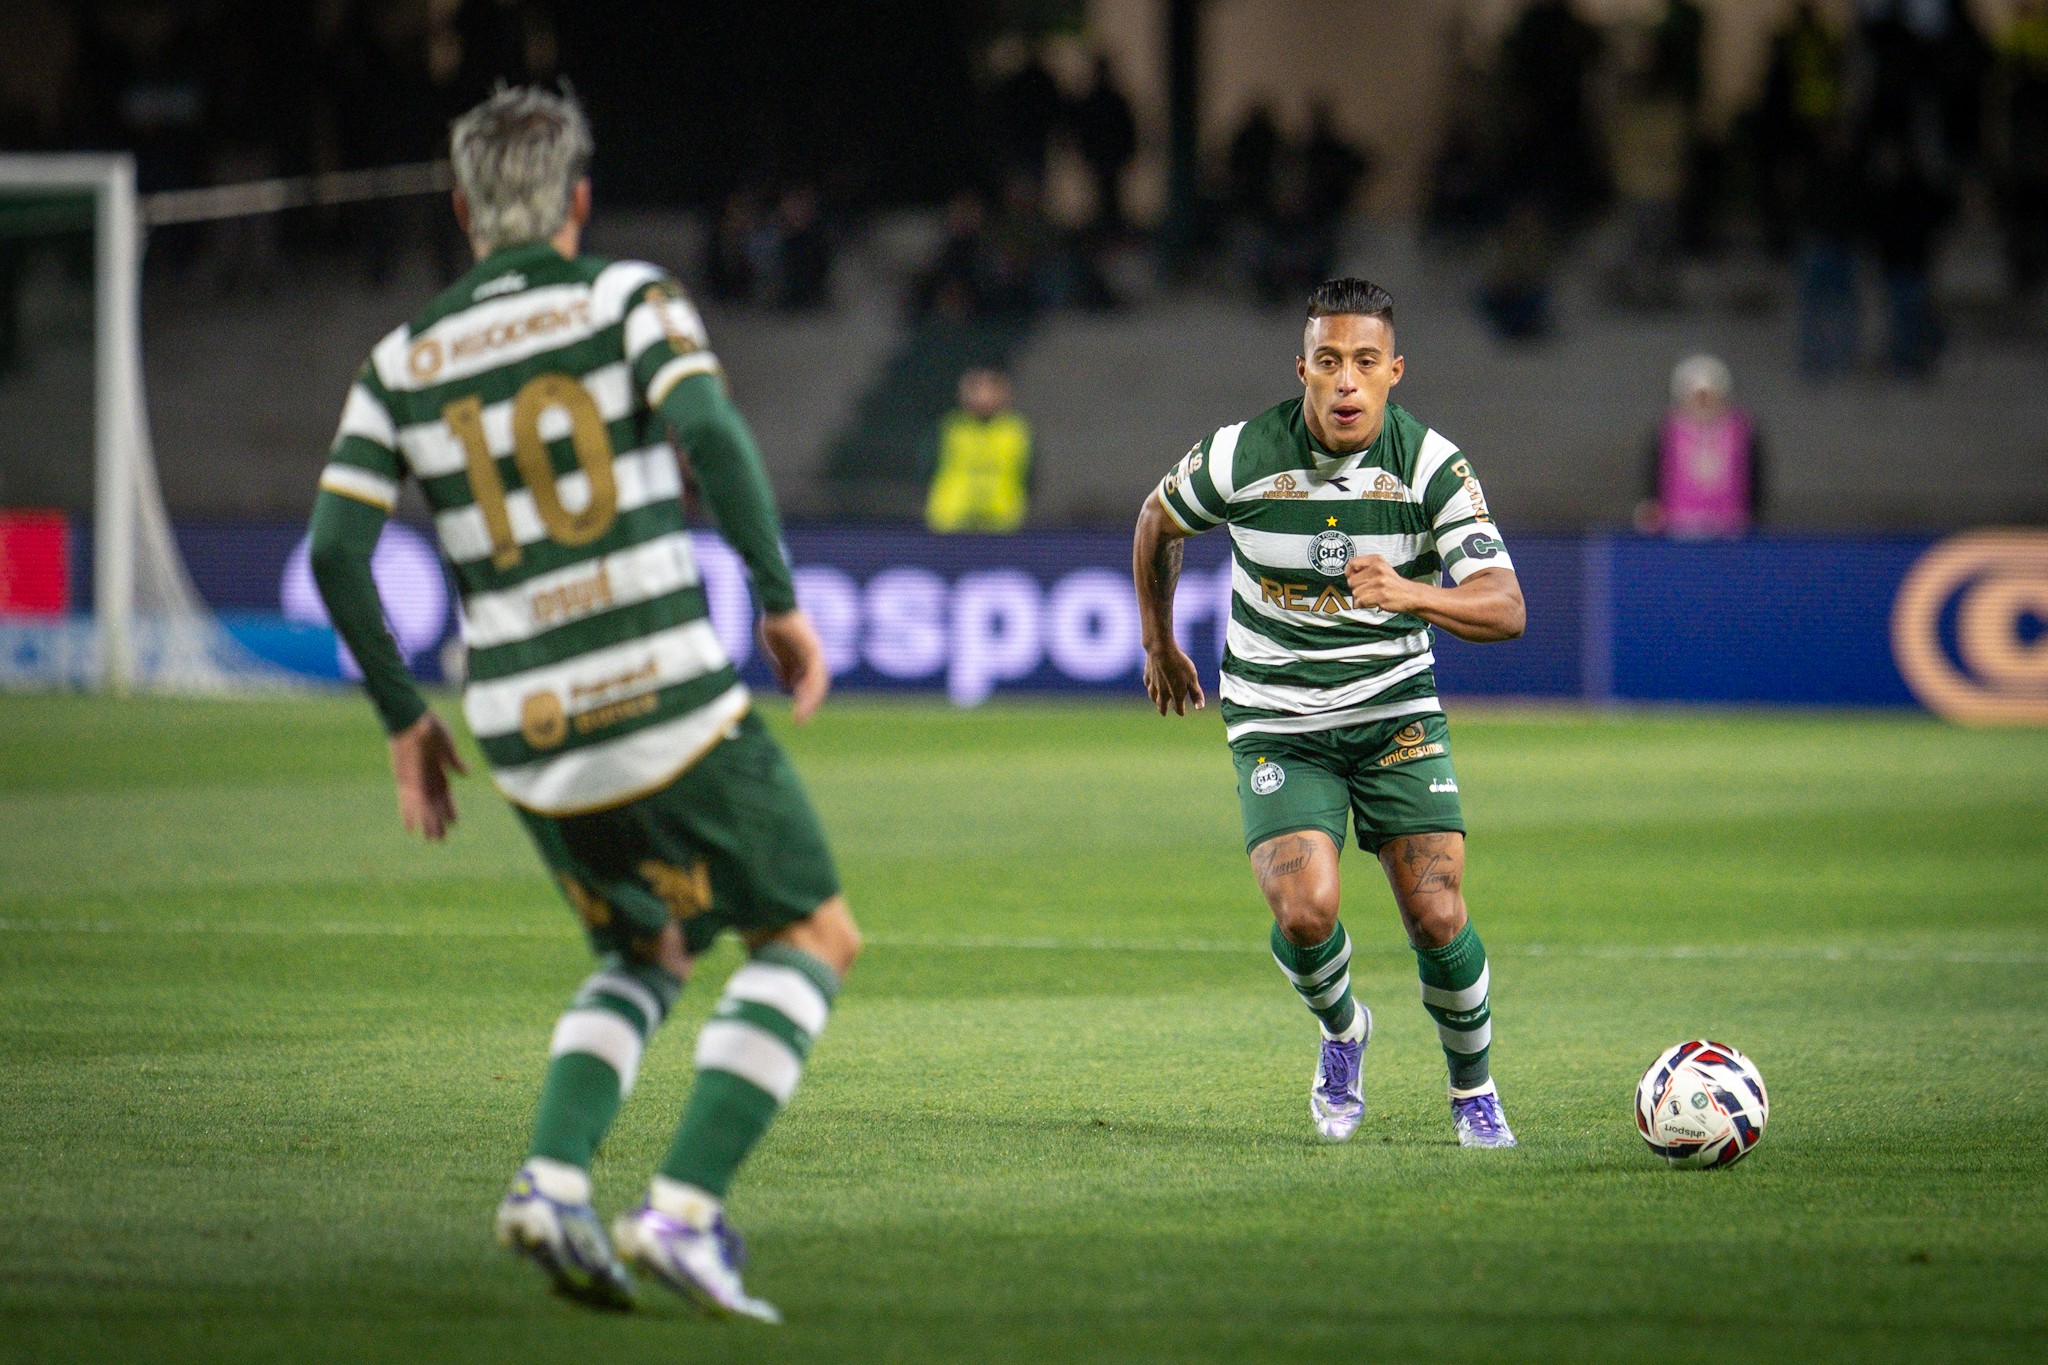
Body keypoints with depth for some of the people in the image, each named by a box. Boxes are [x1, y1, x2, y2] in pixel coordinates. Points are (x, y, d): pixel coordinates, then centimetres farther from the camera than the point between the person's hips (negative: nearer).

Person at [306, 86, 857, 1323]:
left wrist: (402, 716, 13)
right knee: (813, 938, 9)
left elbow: (335, 551, 3)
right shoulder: (627, 300, 0)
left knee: (648, 959, 25)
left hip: (529, 736, 5)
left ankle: (553, 1178, 0)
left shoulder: (403, 363, 10)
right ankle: (684, 1209, -8)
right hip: (672, 701, -5)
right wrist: (784, 598, -10)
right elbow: (710, 431, -17)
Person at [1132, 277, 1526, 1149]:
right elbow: (1158, 524, 10)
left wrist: (1408, 594, -40)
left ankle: (1473, 1092, 18)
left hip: (1396, 713, 1)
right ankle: (1341, 1032, 14)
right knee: (1306, 909, -21)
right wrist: (1160, 647, 20)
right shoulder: (1240, 456, -13)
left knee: (1437, 916, -10)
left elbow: (1505, 608, -22)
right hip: (1277, 723, -1)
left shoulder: (1431, 465, -14)